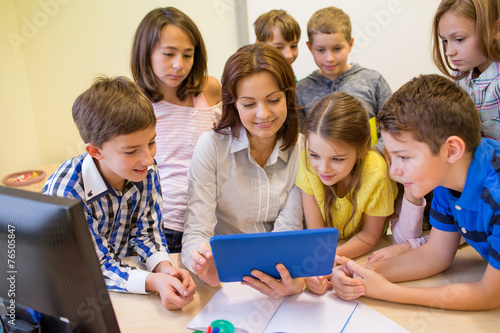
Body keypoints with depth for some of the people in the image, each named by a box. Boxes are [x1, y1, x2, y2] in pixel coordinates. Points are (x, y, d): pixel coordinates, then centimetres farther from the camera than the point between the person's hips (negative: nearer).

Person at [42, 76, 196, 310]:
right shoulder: (68, 191, -27)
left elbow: (146, 231, -2)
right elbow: (96, 267, -22)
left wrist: (164, 267, -22)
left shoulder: (146, 170, -12)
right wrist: (153, 281, -37)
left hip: (124, 266, 3)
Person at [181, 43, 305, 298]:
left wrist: (289, 276, -30)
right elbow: (197, 231, -12)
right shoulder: (211, 146, -8)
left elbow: (288, 230, -8)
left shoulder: (302, 151, -3)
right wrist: (200, 259, -36)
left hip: (279, 272, 1)